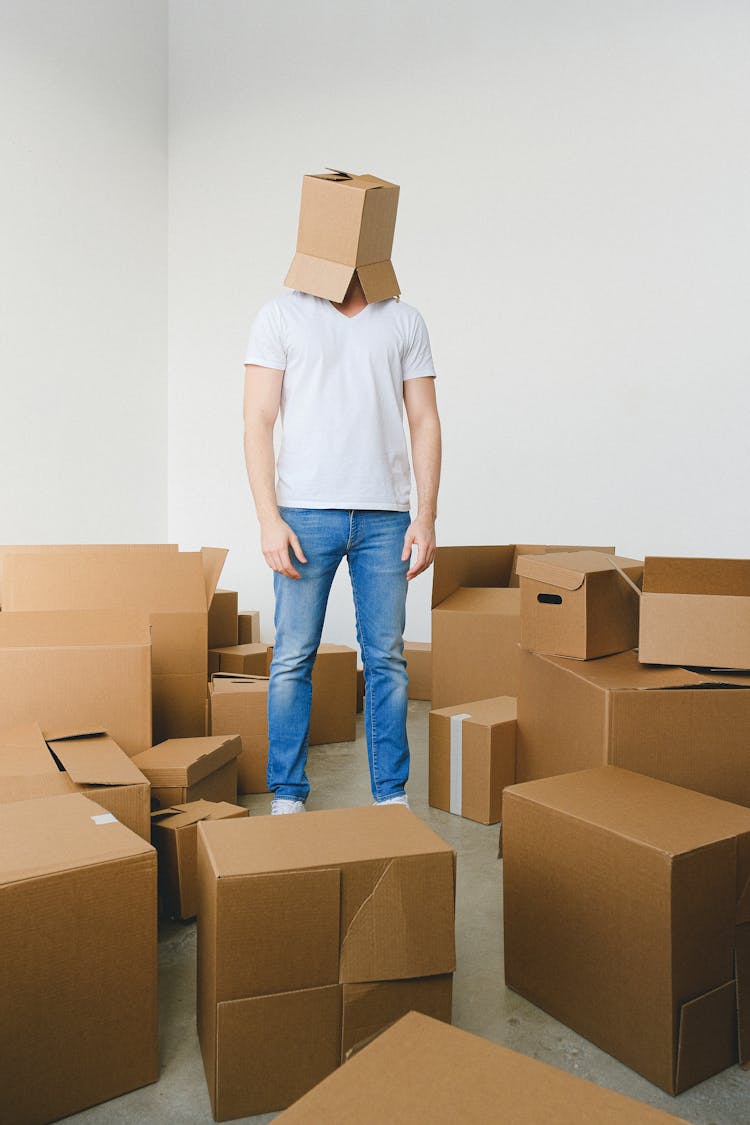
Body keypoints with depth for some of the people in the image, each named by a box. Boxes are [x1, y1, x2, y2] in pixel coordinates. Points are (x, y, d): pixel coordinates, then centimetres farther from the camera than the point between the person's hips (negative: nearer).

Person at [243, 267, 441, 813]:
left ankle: (392, 793, 19)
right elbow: (258, 422, 0)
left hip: (385, 516, 2)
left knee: (386, 658, 6)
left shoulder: (405, 321, 12)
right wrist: (269, 517, -10)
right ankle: (288, 794, 18)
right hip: (306, 514, -1)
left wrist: (427, 516, -1)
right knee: (293, 659, 2)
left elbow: (425, 422, 8)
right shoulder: (281, 316, 6)